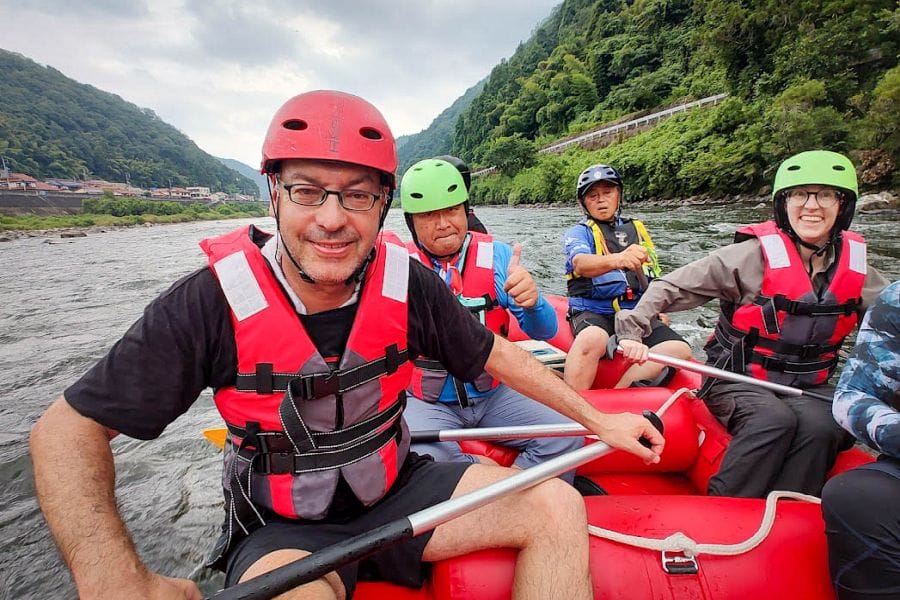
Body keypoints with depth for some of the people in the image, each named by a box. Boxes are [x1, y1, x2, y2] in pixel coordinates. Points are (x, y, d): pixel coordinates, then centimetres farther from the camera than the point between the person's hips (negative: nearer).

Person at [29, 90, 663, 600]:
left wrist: (597, 419, 3)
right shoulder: (215, 301, -19)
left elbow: (494, 354, 1)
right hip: (284, 527, -3)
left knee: (558, 506, -9)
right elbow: (68, 427, -14)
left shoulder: (408, 283, -11)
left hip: (398, 488, 4)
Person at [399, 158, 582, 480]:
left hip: (492, 394, 2)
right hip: (427, 402, -1)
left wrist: (532, 301, -29)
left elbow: (544, 332, -6)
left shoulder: (496, 255, -1)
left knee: (565, 438, -16)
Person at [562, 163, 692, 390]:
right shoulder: (578, 232, 3)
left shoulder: (637, 229, 19)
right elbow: (581, 263, -21)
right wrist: (616, 259, -41)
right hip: (593, 312, -5)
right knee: (593, 339, -39)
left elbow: (653, 277, 27)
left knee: (680, 349, -21)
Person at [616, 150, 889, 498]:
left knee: (822, 427, -27)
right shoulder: (755, 255, -13)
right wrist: (632, 328, -27)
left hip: (807, 387, 4)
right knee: (776, 419, -32)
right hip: (737, 381, -4)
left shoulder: (855, 269, 3)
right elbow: (671, 287, -14)